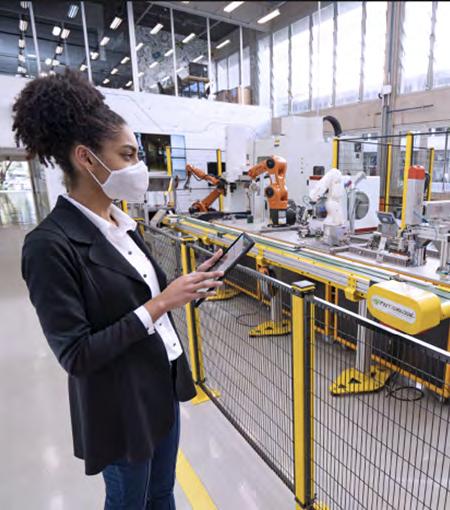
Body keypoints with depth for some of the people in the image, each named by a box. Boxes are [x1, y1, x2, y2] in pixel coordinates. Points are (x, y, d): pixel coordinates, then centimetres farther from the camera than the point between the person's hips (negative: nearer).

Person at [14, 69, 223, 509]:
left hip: (163, 383, 7)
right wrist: (160, 304, -25)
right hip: (119, 406, -7)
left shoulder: (121, 222, 1)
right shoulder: (50, 244, -23)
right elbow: (75, 355, -22)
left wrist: (186, 286, -5)